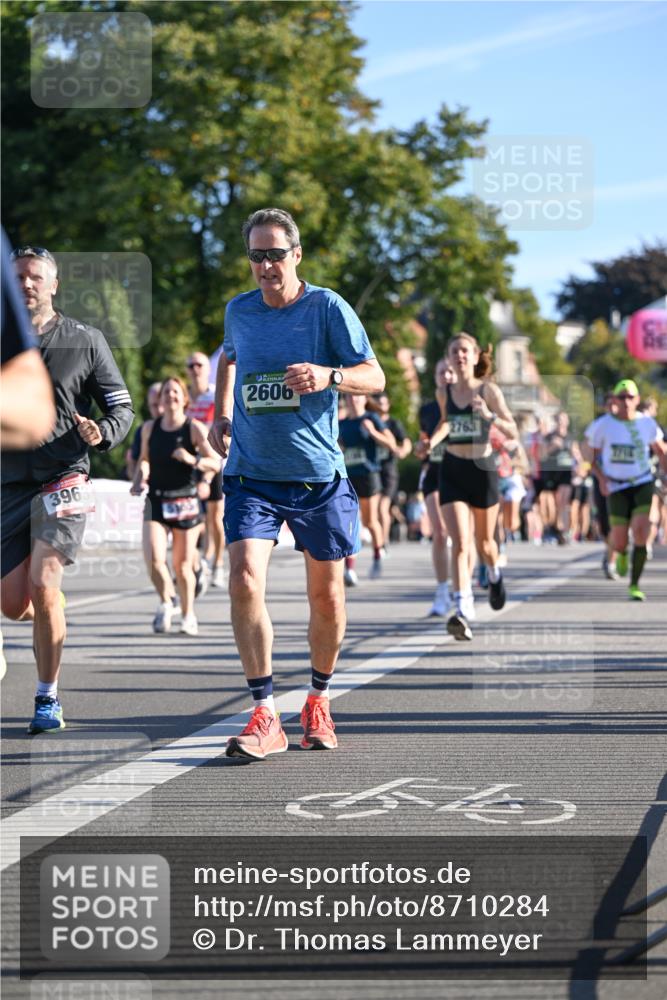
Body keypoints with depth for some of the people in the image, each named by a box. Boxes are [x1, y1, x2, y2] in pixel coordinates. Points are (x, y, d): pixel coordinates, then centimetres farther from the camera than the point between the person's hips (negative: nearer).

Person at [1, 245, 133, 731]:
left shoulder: (86, 341, 2)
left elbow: (122, 406, 5)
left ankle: (49, 698, -5)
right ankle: (54, 603, 39)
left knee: (42, 585, -19)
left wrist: (102, 433, -16)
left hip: (64, 480, -3)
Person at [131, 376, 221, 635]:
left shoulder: (195, 428, -4)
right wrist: (139, 480, 5)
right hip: (156, 500, 2)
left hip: (185, 502, -2)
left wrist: (193, 460, -25)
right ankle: (166, 602, 9)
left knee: (183, 565, 5)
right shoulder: (150, 428, 6)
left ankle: (188, 615, 26)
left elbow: (215, 464, -8)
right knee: (153, 558, -17)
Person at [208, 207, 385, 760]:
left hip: (318, 475, -1)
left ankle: (319, 700, 32)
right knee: (245, 579, -19)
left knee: (326, 595, 8)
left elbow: (375, 376, -10)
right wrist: (221, 414, 16)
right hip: (251, 475, 2)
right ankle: (265, 717, -17)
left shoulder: (328, 307, -6)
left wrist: (330, 375, -29)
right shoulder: (238, 311, 6)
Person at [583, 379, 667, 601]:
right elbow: (590, 456, 3)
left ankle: (634, 585, -4)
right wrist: (601, 478, -11)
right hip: (616, 487, -1)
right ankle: (621, 554, 37)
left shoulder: (646, 423, -1)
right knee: (619, 541, -5)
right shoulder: (603, 425, -7)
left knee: (640, 531, -17)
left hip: (643, 483, 1)